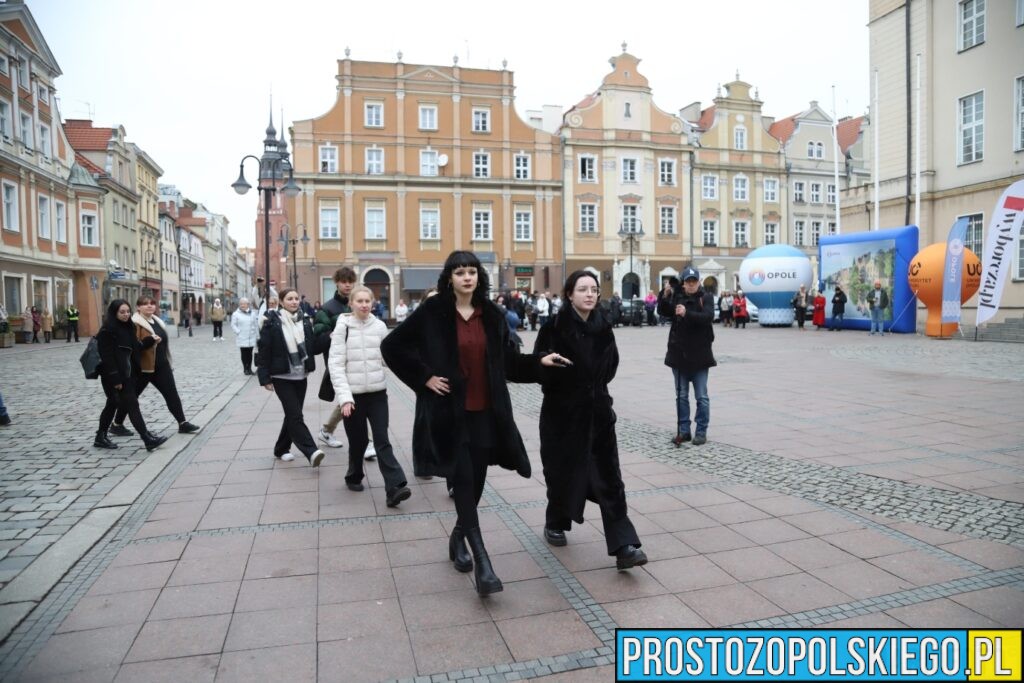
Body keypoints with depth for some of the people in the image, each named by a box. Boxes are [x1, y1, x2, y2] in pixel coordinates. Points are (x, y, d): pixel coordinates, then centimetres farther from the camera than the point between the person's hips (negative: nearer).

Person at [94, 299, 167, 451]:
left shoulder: (128, 328, 10)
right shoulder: (107, 331, -15)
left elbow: (136, 347, 18)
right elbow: (107, 357, -19)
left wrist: (151, 341, 3)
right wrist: (115, 379, -21)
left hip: (127, 374, 9)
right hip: (113, 377, -9)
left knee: (112, 405, 17)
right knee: (132, 405, -9)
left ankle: (101, 438, 30)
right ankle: (148, 439, -9)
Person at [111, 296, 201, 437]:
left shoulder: (157, 321, 13)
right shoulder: (135, 324, -13)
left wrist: (167, 363, 22)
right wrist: (149, 341, -35)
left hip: (161, 366, 7)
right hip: (143, 367, -7)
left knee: (172, 394, 3)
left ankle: (182, 423, 7)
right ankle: (117, 425, 24)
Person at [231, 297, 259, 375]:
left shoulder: (252, 313, 7)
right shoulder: (236, 314, -1)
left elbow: (256, 325, 8)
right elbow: (233, 325, -1)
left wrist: (257, 336, 7)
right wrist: (238, 332, -12)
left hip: (251, 338, 2)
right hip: (242, 338, -2)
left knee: (250, 353, 6)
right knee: (244, 353, 0)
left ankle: (249, 368, 14)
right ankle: (245, 369, 8)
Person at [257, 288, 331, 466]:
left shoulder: (304, 321, 6)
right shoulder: (271, 323, -8)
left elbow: (314, 346, 6)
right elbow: (264, 351, -8)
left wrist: (329, 337, -11)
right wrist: (265, 378, -11)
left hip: (300, 376, 5)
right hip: (281, 377, -5)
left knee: (292, 415, 13)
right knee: (296, 415, -11)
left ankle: (281, 449, 29)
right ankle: (311, 452, -14)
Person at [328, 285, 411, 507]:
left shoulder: (380, 326, 2)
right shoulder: (342, 327, -5)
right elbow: (335, 364, -9)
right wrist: (344, 396, -17)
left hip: (377, 392, 2)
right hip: (353, 394, -1)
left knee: (382, 440, -3)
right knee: (358, 440, 11)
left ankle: (394, 488, -9)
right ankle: (354, 477, 35)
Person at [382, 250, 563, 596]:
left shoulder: (491, 314, 5)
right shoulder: (432, 312, -6)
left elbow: (509, 359, 9)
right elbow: (392, 346, -2)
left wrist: (539, 362, -7)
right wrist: (423, 377, -8)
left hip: (485, 412, 4)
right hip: (449, 411, -4)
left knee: (476, 480, 11)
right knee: (463, 480, -6)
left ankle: (458, 538, 36)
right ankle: (481, 560, 0)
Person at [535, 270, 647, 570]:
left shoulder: (603, 328, 3)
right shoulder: (554, 327, -10)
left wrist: (594, 387, 9)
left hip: (597, 412, 3)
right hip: (562, 413, -3)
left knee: (609, 479, -3)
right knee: (563, 472, 10)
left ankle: (624, 546, -4)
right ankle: (555, 524, 36)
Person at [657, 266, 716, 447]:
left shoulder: (706, 297, -3)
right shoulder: (678, 296, 6)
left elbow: (708, 317, -20)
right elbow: (664, 311, -5)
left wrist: (687, 313, -33)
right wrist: (665, 296, -20)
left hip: (699, 354, -3)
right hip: (679, 352, 3)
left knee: (701, 396, 4)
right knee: (681, 395, 9)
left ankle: (701, 432, 13)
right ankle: (683, 431, 18)